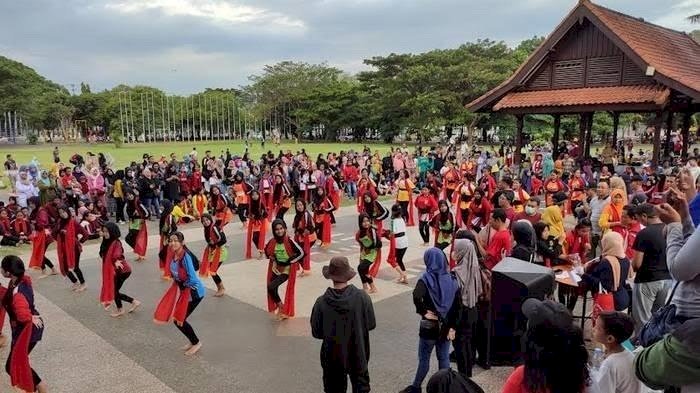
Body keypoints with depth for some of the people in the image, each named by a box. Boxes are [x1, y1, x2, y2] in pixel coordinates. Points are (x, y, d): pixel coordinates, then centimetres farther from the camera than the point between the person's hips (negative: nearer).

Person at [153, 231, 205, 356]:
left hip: (194, 292, -8)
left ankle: (196, 343, 24)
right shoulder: (174, 254, -4)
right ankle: (192, 341, 36)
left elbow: (192, 279, -28)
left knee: (179, 320, 1)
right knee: (177, 318, 15)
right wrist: (178, 284, 0)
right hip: (182, 289, 8)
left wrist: (182, 284, -11)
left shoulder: (186, 257, -28)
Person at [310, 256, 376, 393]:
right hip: (358, 354, 0)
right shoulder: (362, 297, -19)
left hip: (333, 357, 0)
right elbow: (371, 324, -7)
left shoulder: (321, 302, -20)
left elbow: (316, 333, -9)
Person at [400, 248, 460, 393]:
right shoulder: (452, 279, -2)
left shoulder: (426, 279, -14)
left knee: (424, 359, 10)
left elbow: (416, 296, -34)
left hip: (429, 325, -4)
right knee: (443, 358, 16)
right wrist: (453, 327, -1)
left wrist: (423, 311, -18)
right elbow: (458, 304, -4)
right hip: (446, 325, 4)